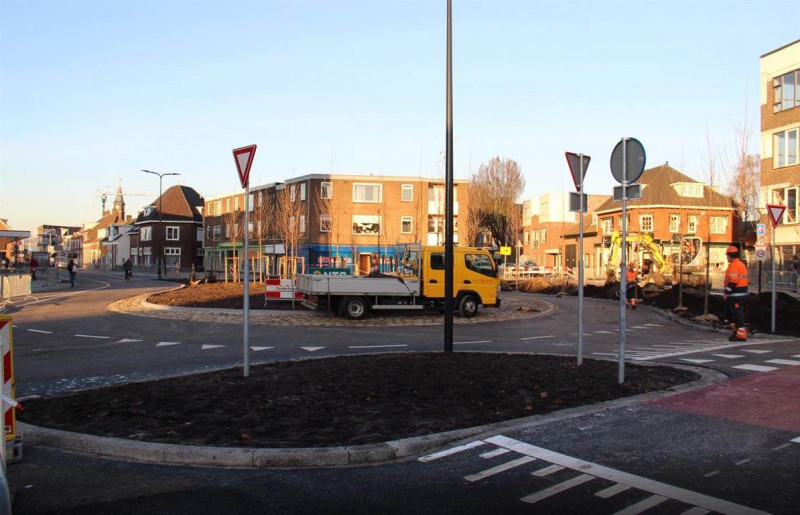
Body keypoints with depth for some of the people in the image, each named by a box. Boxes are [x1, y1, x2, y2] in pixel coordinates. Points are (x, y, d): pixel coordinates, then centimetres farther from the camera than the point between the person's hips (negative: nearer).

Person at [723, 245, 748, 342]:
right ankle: (736, 329, 26)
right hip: (741, 292, 10)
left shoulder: (734, 266, -18)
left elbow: (733, 281, -24)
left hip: (736, 293, -10)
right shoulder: (741, 264, 16)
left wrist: (726, 293, -20)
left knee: (737, 313, -6)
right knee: (729, 311, 20)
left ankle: (741, 335, -3)